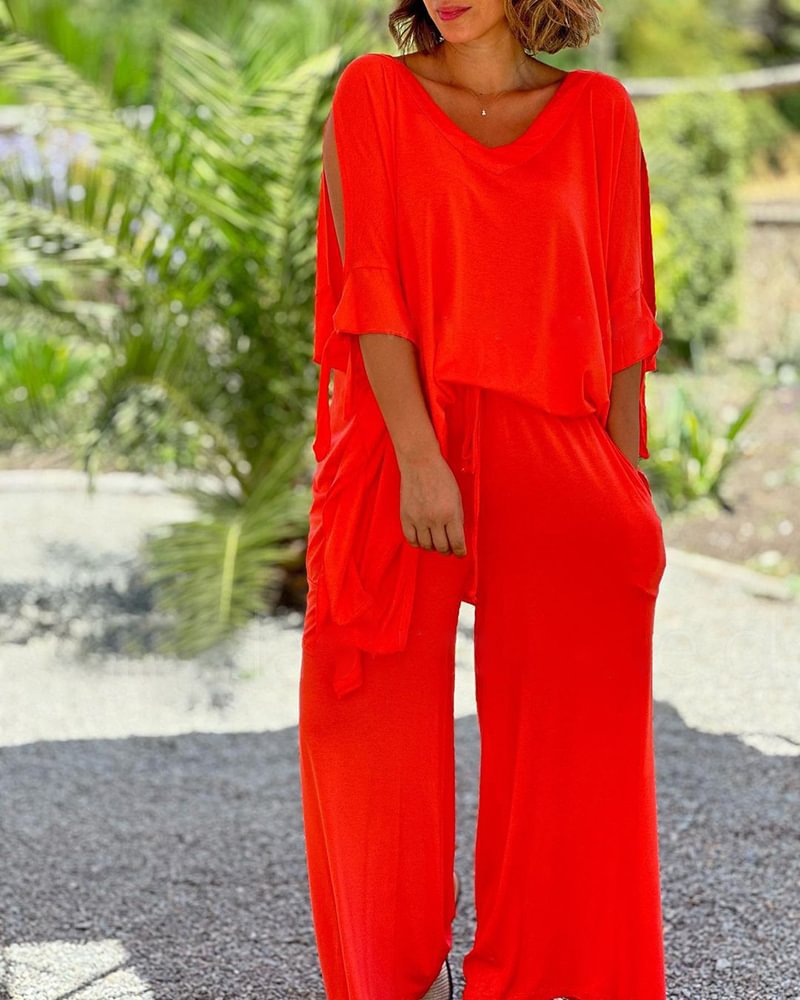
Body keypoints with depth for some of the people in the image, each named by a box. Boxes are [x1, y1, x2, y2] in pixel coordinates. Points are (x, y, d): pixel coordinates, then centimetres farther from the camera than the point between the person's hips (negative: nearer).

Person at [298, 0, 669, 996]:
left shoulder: (597, 111, 7)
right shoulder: (374, 93, 4)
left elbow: (622, 315, 6)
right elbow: (371, 285, -6)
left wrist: (626, 489, 0)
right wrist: (420, 459, -16)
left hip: (553, 466, 1)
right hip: (396, 453, -1)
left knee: (560, 744, 1)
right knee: (384, 735, 4)